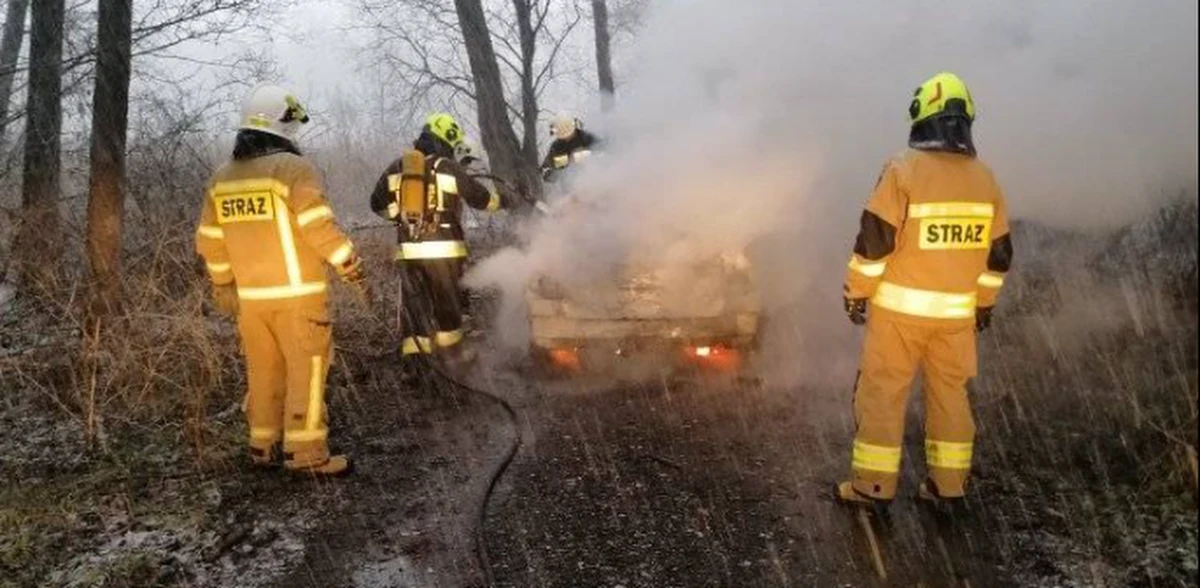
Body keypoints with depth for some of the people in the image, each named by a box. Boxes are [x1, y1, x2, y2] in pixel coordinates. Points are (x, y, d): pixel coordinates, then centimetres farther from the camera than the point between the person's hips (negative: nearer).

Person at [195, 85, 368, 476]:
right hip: (296, 292, -7)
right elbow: (320, 228, -19)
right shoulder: (293, 168, -11)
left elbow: (209, 241, 14)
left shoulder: (222, 178, 11)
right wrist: (354, 270, -12)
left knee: (264, 371, 15)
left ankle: (264, 446, 22)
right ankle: (307, 454, -1)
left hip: (251, 295, 7)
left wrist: (222, 287, 24)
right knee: (307, 369, -1)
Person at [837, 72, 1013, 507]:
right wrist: (985, 302, 21)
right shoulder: (985, 179, 4)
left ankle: (873, 484, 7)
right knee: (950, 391, 16)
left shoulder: (904, 170, -13)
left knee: (882, 391, 4)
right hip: (957, 310, 5)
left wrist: (856, 291, -4)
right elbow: (998, 251, 10)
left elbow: (875, 239, -15)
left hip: (900, 307, -5)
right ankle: (948, 483, 22)